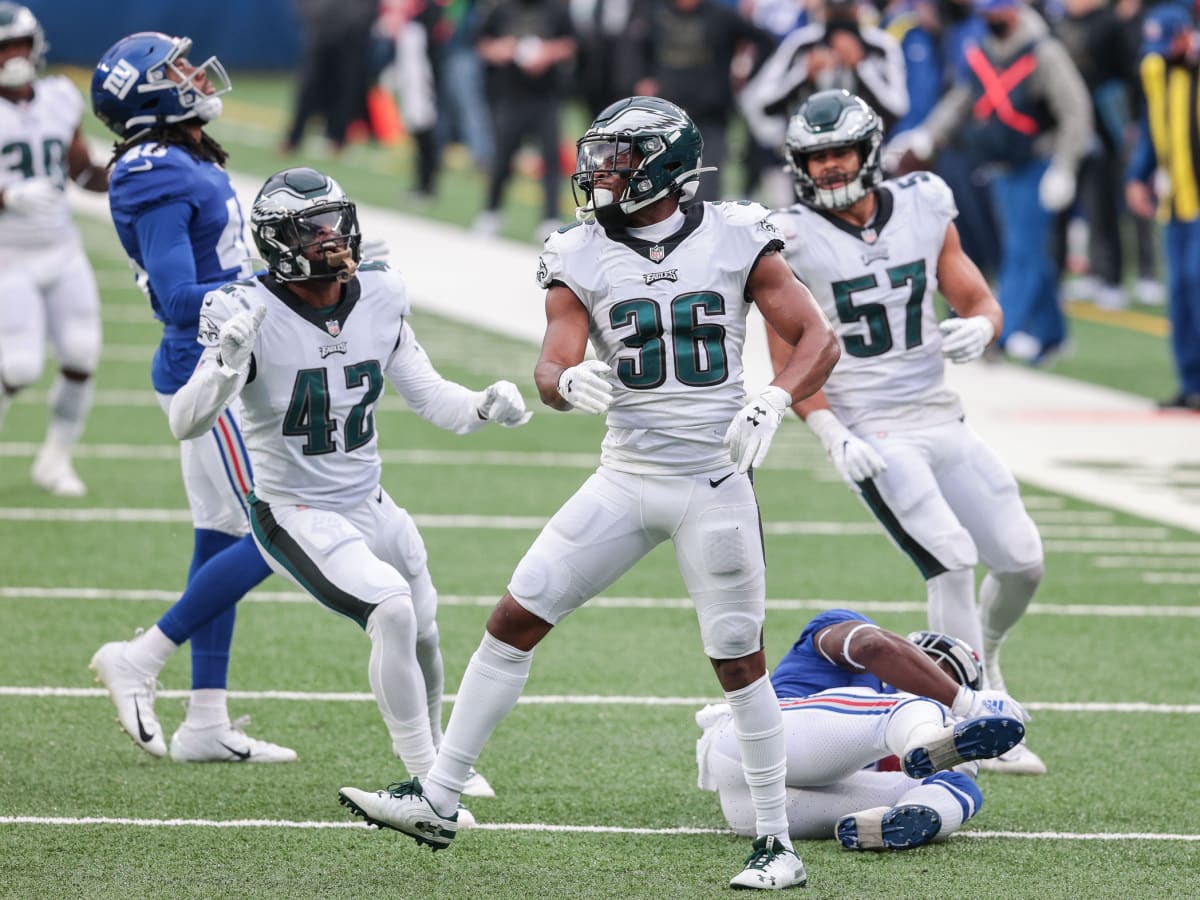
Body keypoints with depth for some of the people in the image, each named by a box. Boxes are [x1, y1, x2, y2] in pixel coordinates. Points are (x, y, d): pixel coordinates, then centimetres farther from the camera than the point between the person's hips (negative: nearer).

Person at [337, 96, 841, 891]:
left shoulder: (736, 242, -5)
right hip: (626, 479, 3)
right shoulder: (581, 258, 1)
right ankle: (438, 801, 7)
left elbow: (817, 341, -4)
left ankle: (777, 843, 12)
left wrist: (772, 402, -22)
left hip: (714, 484, -3)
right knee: (514, 620, 0)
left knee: (740, 661, 0)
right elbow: (553, 370, -6)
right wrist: (569, 383, -30)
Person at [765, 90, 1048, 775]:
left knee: (1023, 563, 5)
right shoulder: (793, 241, -8)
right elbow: (789, 364, -6)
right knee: (954, 561, -20)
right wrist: (832, 436, -19)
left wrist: (979, 327, -16)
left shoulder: (923, 210, 2)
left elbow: (979, 299, 9)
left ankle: (982, 653, 37)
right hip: (872, 432, -5)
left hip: (942, 417, 5)